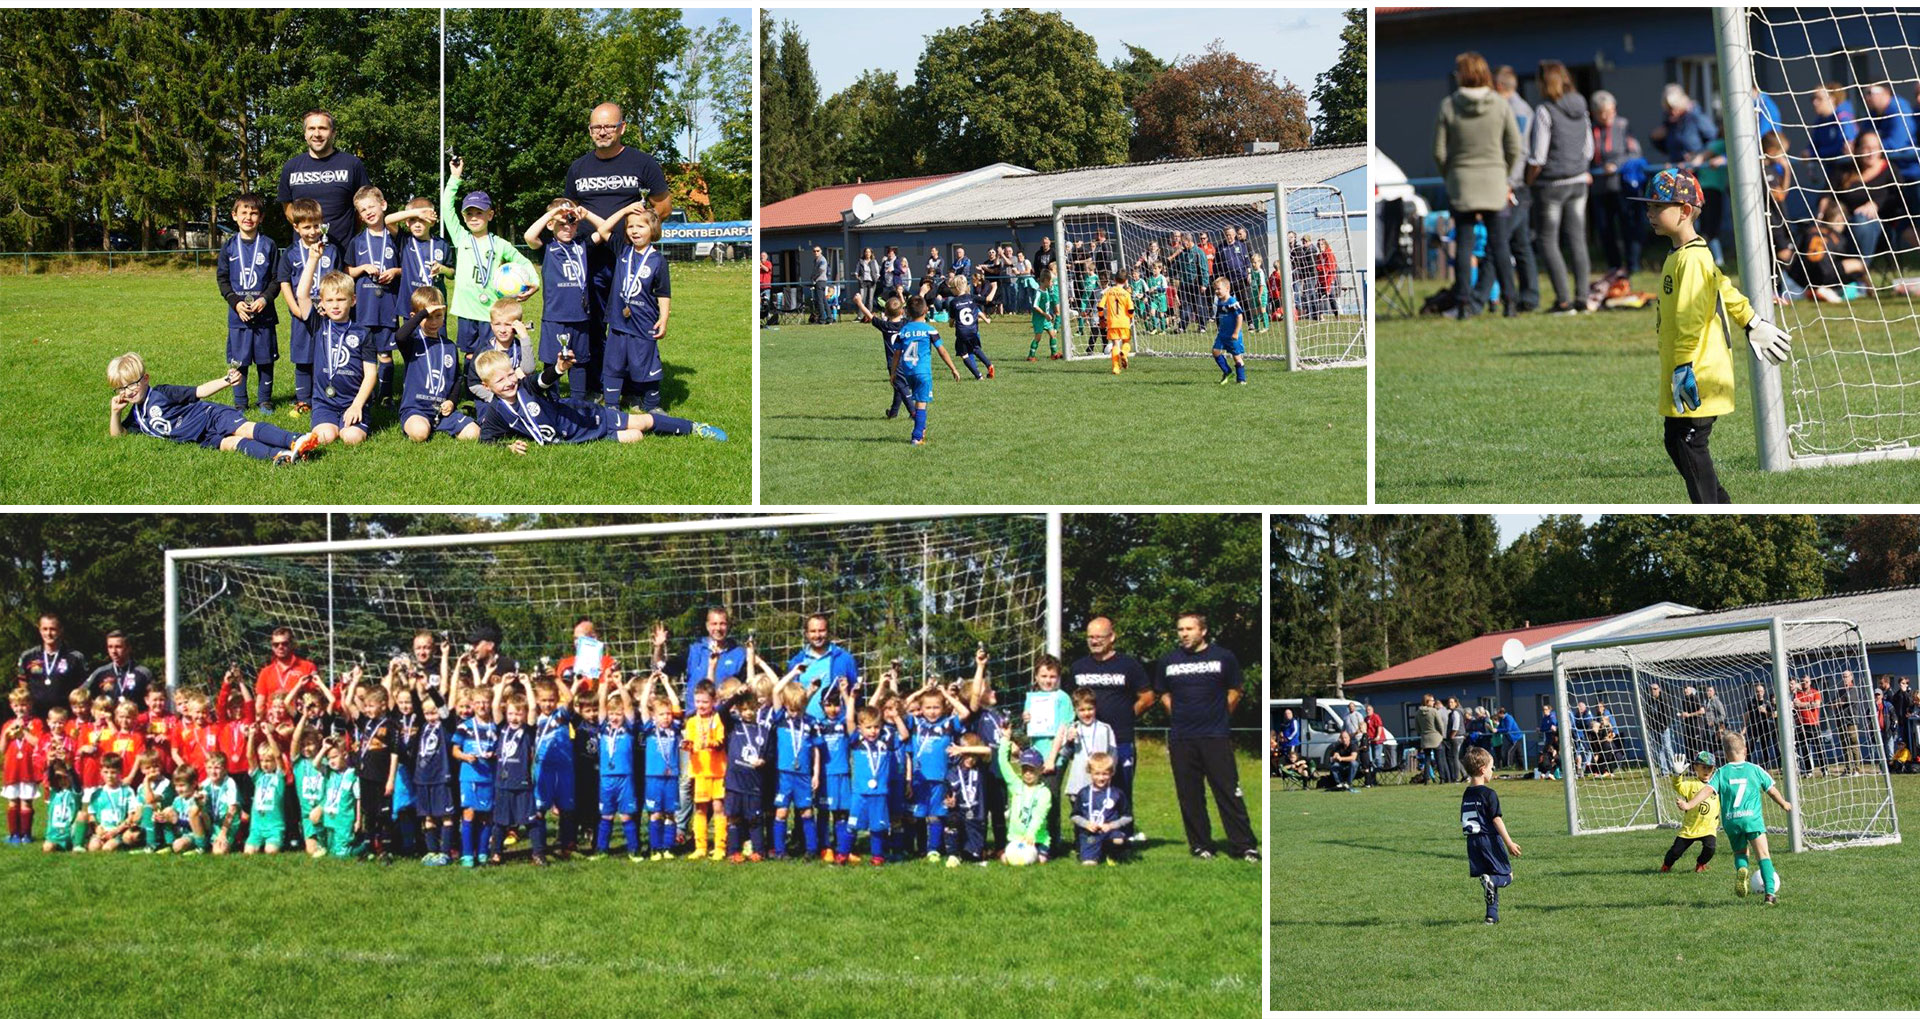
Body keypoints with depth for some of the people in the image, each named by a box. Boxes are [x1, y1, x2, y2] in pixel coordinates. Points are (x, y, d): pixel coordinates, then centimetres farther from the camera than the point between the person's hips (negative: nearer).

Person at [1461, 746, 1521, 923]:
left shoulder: (1466, 795, 10)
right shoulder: (1489, 794, -11)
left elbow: (1464, 821, 16)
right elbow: (1496, 820, -13)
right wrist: (1509, 843, -11)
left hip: (1473, 841, 6)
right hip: (1490, 839, -6)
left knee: (1491, 883, 12)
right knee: (1506, 876, 2)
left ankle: (1492, 914, 3)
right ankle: (1490, 881, -29)